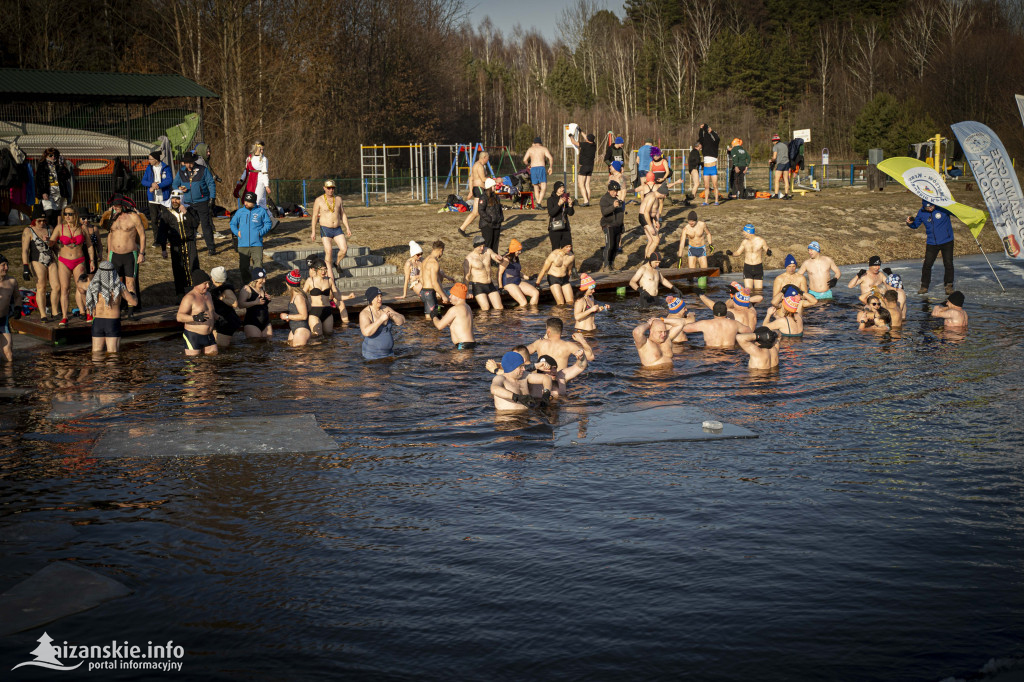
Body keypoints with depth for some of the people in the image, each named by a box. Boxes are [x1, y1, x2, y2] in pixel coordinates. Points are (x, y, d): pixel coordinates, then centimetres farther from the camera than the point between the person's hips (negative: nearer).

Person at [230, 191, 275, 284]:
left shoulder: (261, 211, 3)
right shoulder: (240, 212, 8)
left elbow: (268, 223, 8)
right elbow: (233, 224, 19)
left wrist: (261, 232, -5)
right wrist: (237, 232, 1)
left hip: (257, 244, -2)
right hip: (243, 245, 2)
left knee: (259, 265, -10)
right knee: (243, 267, 6)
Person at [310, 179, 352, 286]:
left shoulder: (338, 199, 9)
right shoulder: (319, 200, -2)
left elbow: (343, 214, 15)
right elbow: (315, 216, 0)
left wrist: (347, 228, 9)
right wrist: (313, 232, -4)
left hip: (338, 229, 3)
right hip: (325, 229, -3)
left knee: (344, 249, -10)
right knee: (329, 251, -11)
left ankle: (337, 263, 19)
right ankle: (330, 273, 2)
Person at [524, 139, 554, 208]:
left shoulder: (530, 149, 16)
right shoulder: (544, 148, 11)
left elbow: (524, 160, 5)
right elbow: (550, 158, -1)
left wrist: (528, 165, 24)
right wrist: (550, 167, 12)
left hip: (533, 168, 3)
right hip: (541, 168, -3)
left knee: (536, 187, 15)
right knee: (544, 187, -7)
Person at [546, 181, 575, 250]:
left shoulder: (565, 198, 9)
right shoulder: (551, 199, -4)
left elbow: (570, 213, 6)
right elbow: (551, 213, -16)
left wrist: (570, 204, -11)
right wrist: (559, 204, -26)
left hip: (565, 228, 4)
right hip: (555, 229, -4)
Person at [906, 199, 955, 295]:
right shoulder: (922, 213, -3)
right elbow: (915, 225, 10)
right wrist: (910, 223, -11)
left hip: (946, 241, -2)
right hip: (931, 243, 2)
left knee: (948, 264, 0)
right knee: (927, 264, -3)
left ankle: (949, 286, 15)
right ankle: (924, 286, 10)